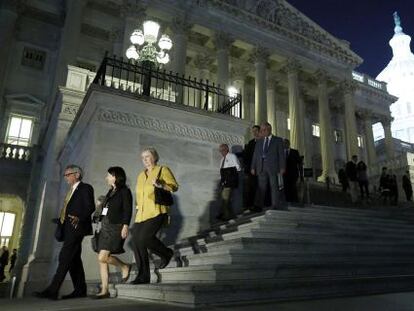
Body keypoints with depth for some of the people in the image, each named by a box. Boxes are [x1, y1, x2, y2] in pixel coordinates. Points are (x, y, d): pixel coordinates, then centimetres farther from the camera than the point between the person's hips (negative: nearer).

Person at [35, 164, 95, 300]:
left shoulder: (85, 188, -2)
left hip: (76, 227, -9)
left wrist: (79, 218, -27)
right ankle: (80, 290, 12)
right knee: (73, 258, 8)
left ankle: (52, 290, -15)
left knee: (65, 257, -13)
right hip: (69, 228, 9)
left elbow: (90, 207, -13)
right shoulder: (71, 191, 25)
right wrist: (62, 220, 9)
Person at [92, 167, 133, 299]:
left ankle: (125, 267, 7)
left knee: (103, 257, -16)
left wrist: (125, 226, -21)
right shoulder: (111, 191, 19)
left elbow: (128, 210, -12)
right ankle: (105, 290, 8)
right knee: (101, 259, 3)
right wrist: (102, 225, 15)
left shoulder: (124, 191, -4)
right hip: (105, 228, 8)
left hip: (116, 227, -8)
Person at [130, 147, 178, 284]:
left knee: (144, 237, -22)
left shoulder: (163, 170, 4)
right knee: (136, 241, -1)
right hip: (141, 214, 7)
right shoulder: (141, 175, 23)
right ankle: (143, 276, 9)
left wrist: (161, 185, -19)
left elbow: (175, 186, -3)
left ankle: (166, 253, 7)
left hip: (156, 212, -7)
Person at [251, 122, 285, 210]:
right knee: (261, 187, 2)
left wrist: (282, 167, -7)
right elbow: (255, 155, 14)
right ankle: (259, 206, 5)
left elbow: (281, 154, 1)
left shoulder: (278, 140, 7)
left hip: (273, 167, -3)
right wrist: (253, 167, 5)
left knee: (274, 187, 0)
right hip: (261, 167, 3)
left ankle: (275, 206, 6)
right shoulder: (259, 142, 17)